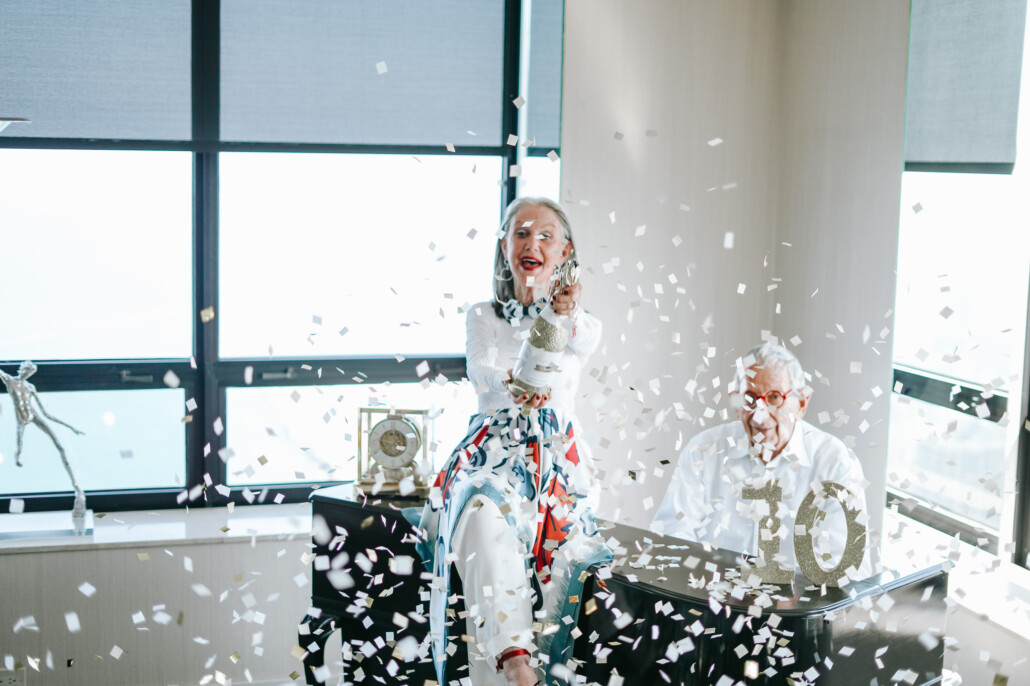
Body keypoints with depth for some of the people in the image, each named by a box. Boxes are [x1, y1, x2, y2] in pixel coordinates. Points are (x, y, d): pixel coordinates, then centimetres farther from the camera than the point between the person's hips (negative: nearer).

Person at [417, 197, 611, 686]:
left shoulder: (578, 317, 14)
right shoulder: (483, 317, 16)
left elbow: (585, 343, -14)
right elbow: (480, 370, -7)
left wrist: (571, 317, -42)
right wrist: (511, 383, -34)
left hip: (557, 458, 1)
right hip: (494, 453, -1)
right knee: (485, 515, -35)